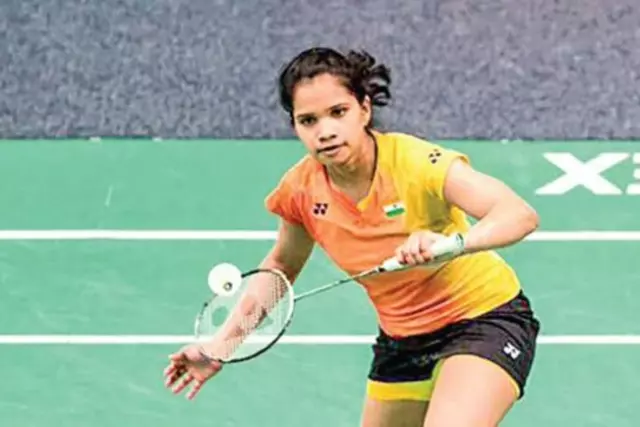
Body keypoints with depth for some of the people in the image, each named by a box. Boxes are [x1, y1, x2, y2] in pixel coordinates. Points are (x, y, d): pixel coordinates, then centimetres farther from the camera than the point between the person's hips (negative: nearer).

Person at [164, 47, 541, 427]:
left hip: (485, 318, -6)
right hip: (402, 337, 6)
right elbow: (280, 266, 11)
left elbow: (521, 215, -40)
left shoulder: (418, 163, -27)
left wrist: (450, 242, -58)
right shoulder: (301, 189, -11)